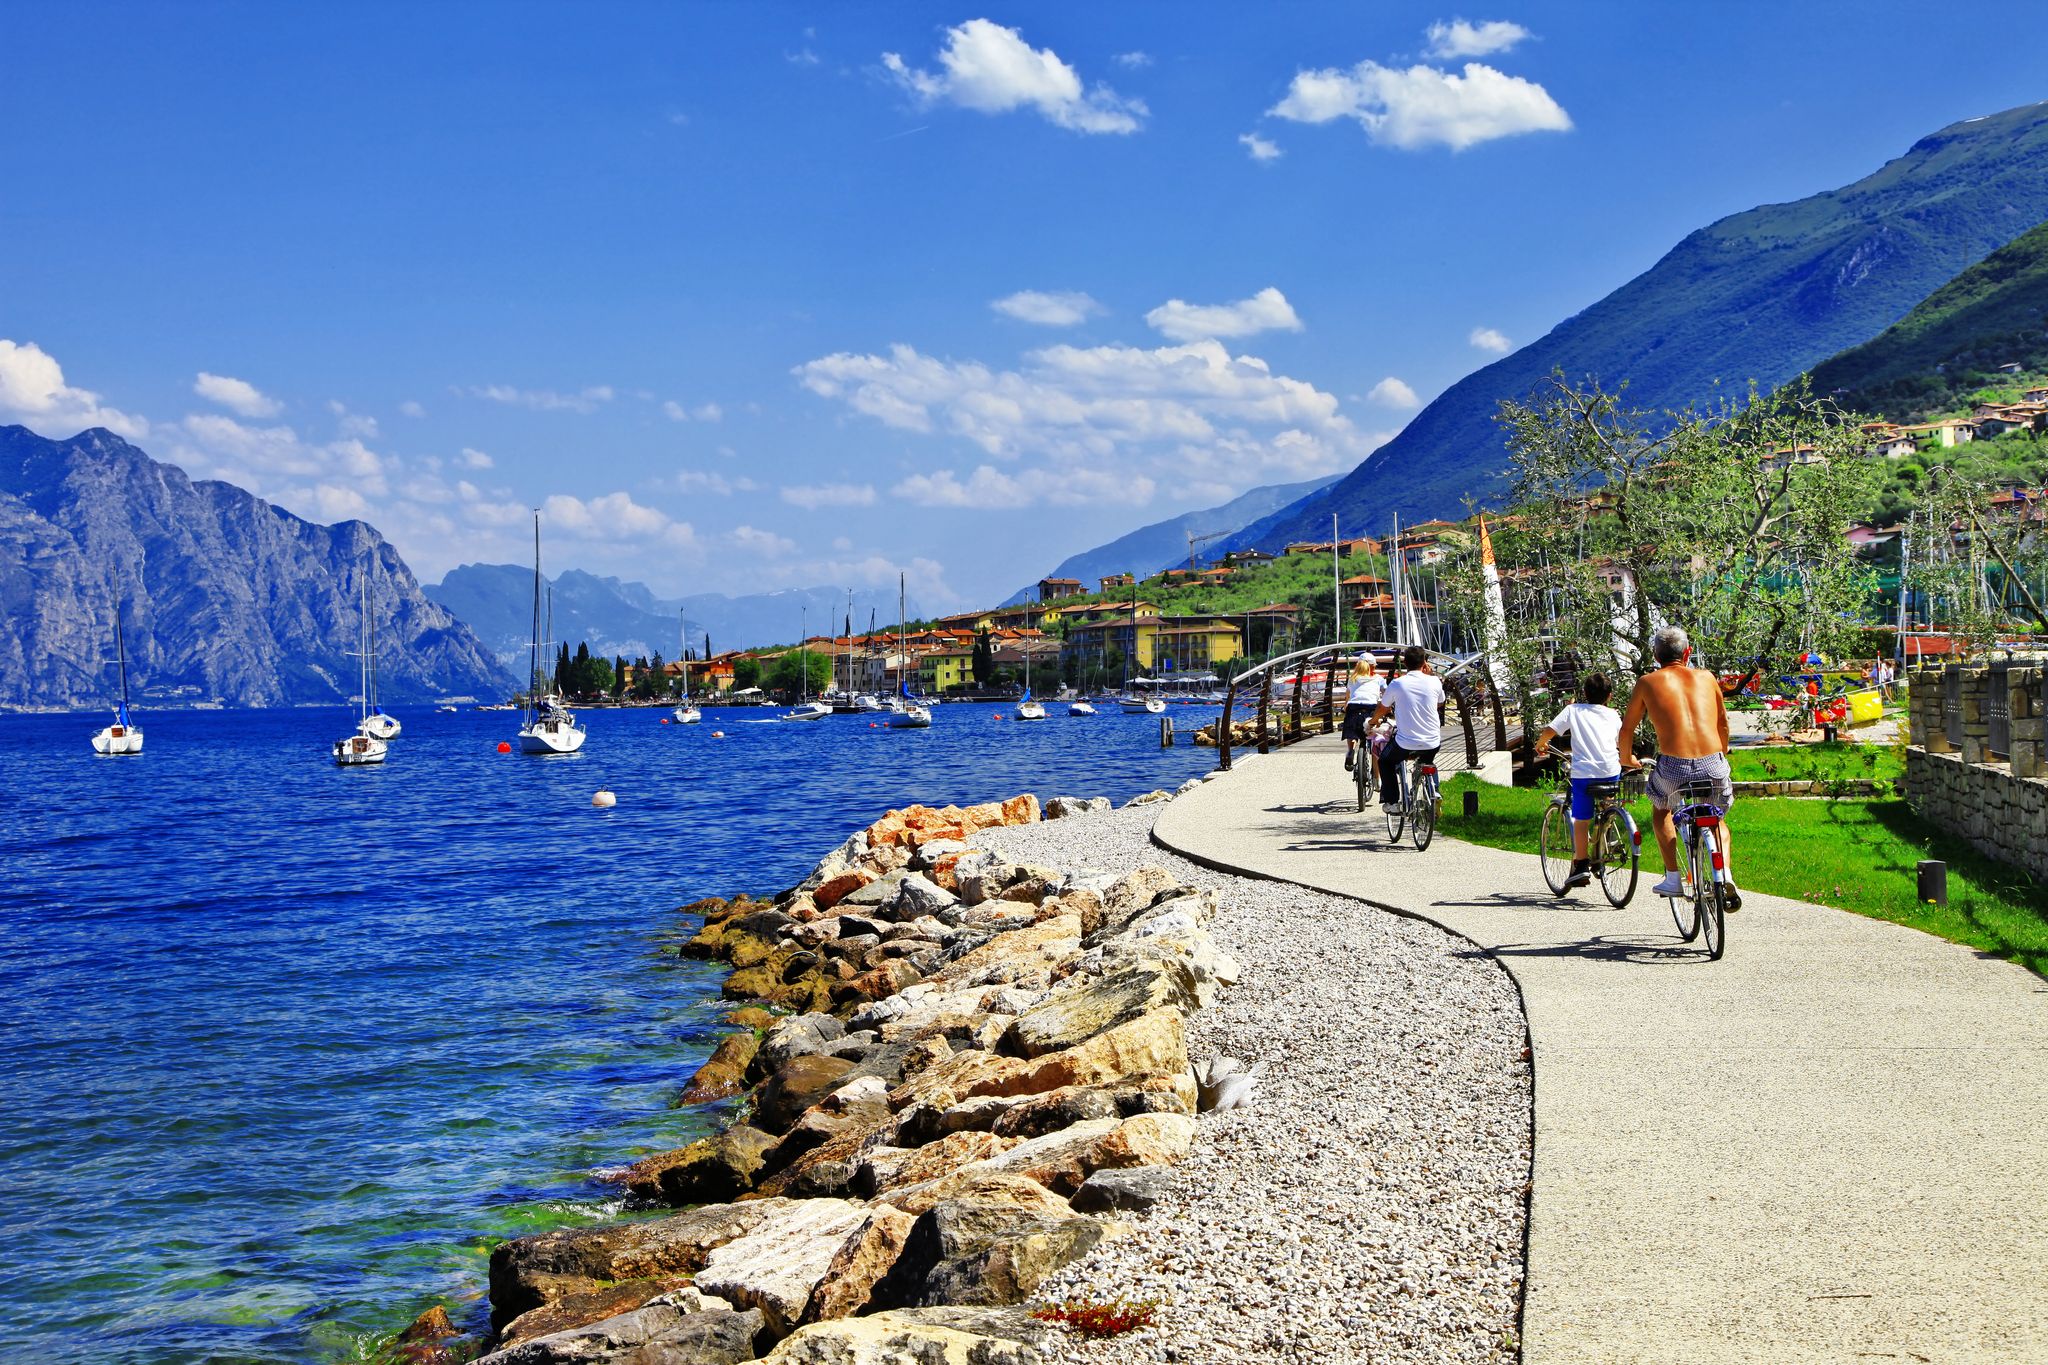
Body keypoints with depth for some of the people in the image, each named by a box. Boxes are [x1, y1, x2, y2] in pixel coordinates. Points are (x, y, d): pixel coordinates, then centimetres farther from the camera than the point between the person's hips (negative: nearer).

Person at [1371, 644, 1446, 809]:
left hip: (1405, 744, -3)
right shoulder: (1434, 681, -4)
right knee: (1426, 761, 37)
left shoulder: (1397, 684, -7)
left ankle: (1391, 801, 17)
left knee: (1385, 761, 26)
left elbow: (1382, 709, 10)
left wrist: (1373, 721, 31)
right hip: (1432, 744, 3)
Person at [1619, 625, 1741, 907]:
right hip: (1714, 765, 2)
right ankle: (1726, 876, 4)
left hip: (1674, 768, -2)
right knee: (1718, 822, 29)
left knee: (1660, 809, 32)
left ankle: (1673, 879, 24)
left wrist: (1626, 758, 38)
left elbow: (1626, 728, 18)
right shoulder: (1706, 678, 16)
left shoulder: (1648, 682, 10)